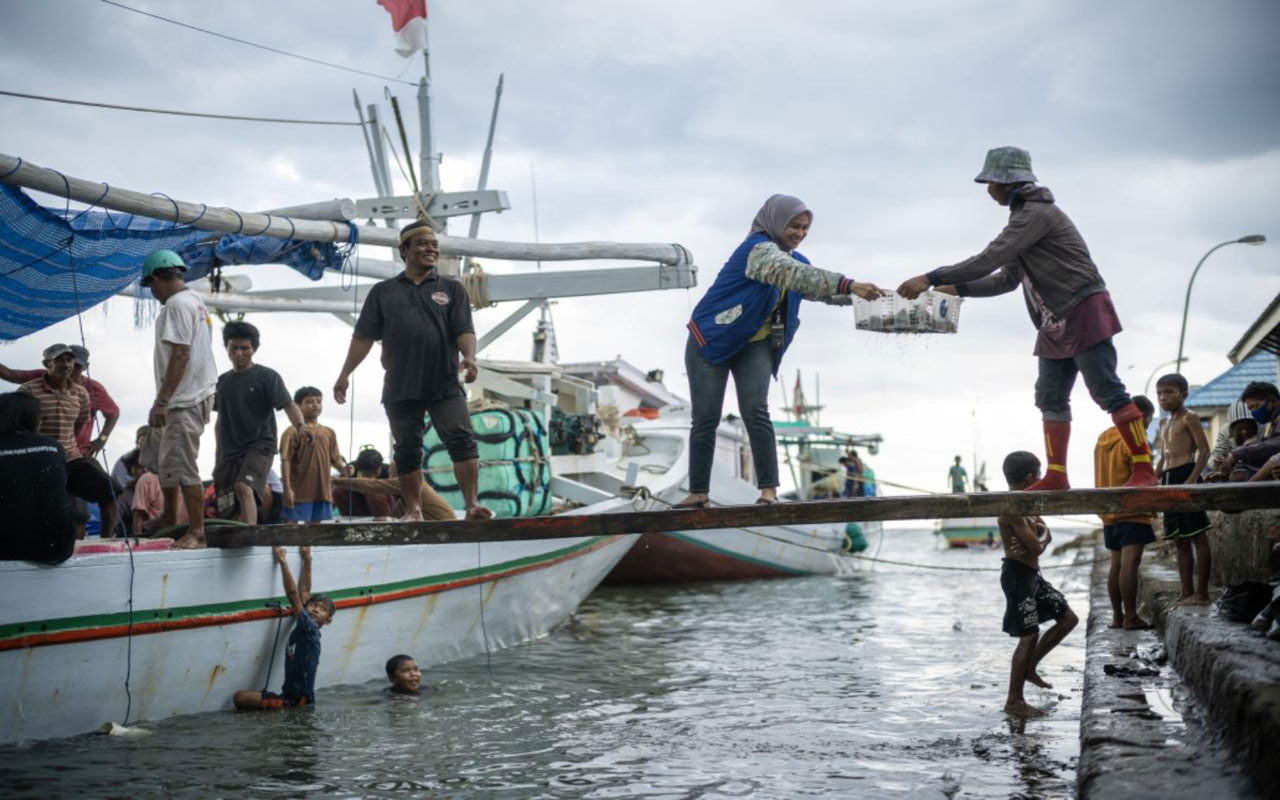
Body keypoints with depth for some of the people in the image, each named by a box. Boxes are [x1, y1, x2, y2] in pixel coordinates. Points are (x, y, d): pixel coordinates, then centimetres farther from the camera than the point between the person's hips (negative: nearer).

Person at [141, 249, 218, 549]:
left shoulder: (177, 305, -14)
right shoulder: (195, 300, 17)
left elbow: (180, 356, -22)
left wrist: (161, 402, -21)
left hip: (184, 400, -11)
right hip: (197, 393, 11)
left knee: (181, 466, -9)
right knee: (160, 457, 21)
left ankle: (197, 532, -7)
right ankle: (169, 519, 30)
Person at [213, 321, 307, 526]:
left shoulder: (267, 376, 0)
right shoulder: (222, 381, 15)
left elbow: (288, 405, -12)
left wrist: (300, 426, -32)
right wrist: (218, 458, 24)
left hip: (259, 447, -6)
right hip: (229, 453, 6)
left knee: (244, 488, -31)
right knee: (228, 511, 4)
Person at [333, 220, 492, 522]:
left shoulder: (452, 289, 11)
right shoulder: (383, 292, 13)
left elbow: (464, 330, 0)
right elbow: (364, 337, 11)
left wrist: (469, 357, -20)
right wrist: (344, 375, 6)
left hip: (445, 384, -1)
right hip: (400, 387, 1)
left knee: (462, 440, -13)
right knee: (407, 450, 6)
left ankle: (472, 504, -15)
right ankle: (413, 510, 13)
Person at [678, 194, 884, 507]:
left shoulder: (793, 257, 6)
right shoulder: (758, 249, -21)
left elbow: (821, 290, 8)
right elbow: (794, 275, -37)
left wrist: (859, 294, -11)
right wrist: (851, 285, -44)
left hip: (755, 345, 6)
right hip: (712, 340, -6)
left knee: (756, 412, -12)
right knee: (706, 418, -4)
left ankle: (769, 488, -13)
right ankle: (698, 491, 5)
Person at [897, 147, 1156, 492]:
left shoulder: (1036, 213, -14)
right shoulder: (1024, 216, 18)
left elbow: (989, 259, -22)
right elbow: (1006, 279, 21)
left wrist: (931, 278, -21)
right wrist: (956, 288, 11)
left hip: (1084, 311, -10)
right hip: (1057, 323, 10)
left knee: (1108, 392, -11)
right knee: (1050, 397, 8)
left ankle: (1144, 469, -10)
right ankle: (1056, 475, 9)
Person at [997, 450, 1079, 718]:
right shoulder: (1012, 508, -21)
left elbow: (1045, 535, 8)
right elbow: (1036, 547, -23)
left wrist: (1037, 539, -15)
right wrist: (1040, 540, 0)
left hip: (1032, 574, 10)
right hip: (1018, 574, -10)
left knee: (1068, 619, 14)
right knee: (1029, 636, -8)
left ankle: (1029, 668, 24)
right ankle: (1014, 701, 0)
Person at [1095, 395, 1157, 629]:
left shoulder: (1102, 440, 15)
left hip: (1109, 512, 8)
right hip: (1131, 511, -8)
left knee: (1116, 564, 11)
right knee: (1130, 563, -10)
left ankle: (1117, 616, 13)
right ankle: (1130, 617, -12)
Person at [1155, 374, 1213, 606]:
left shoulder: (1189, 418, -3)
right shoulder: (1164, 423, 21)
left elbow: (1204, 450, -11)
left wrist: (1192, 479, -22)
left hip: (1186, 475, -9)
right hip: (1168, 479, 9)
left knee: (1198, 536, -8)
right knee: (1180, 540, 8)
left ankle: (1202, 593, -9)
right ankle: (1187, 593, 10)